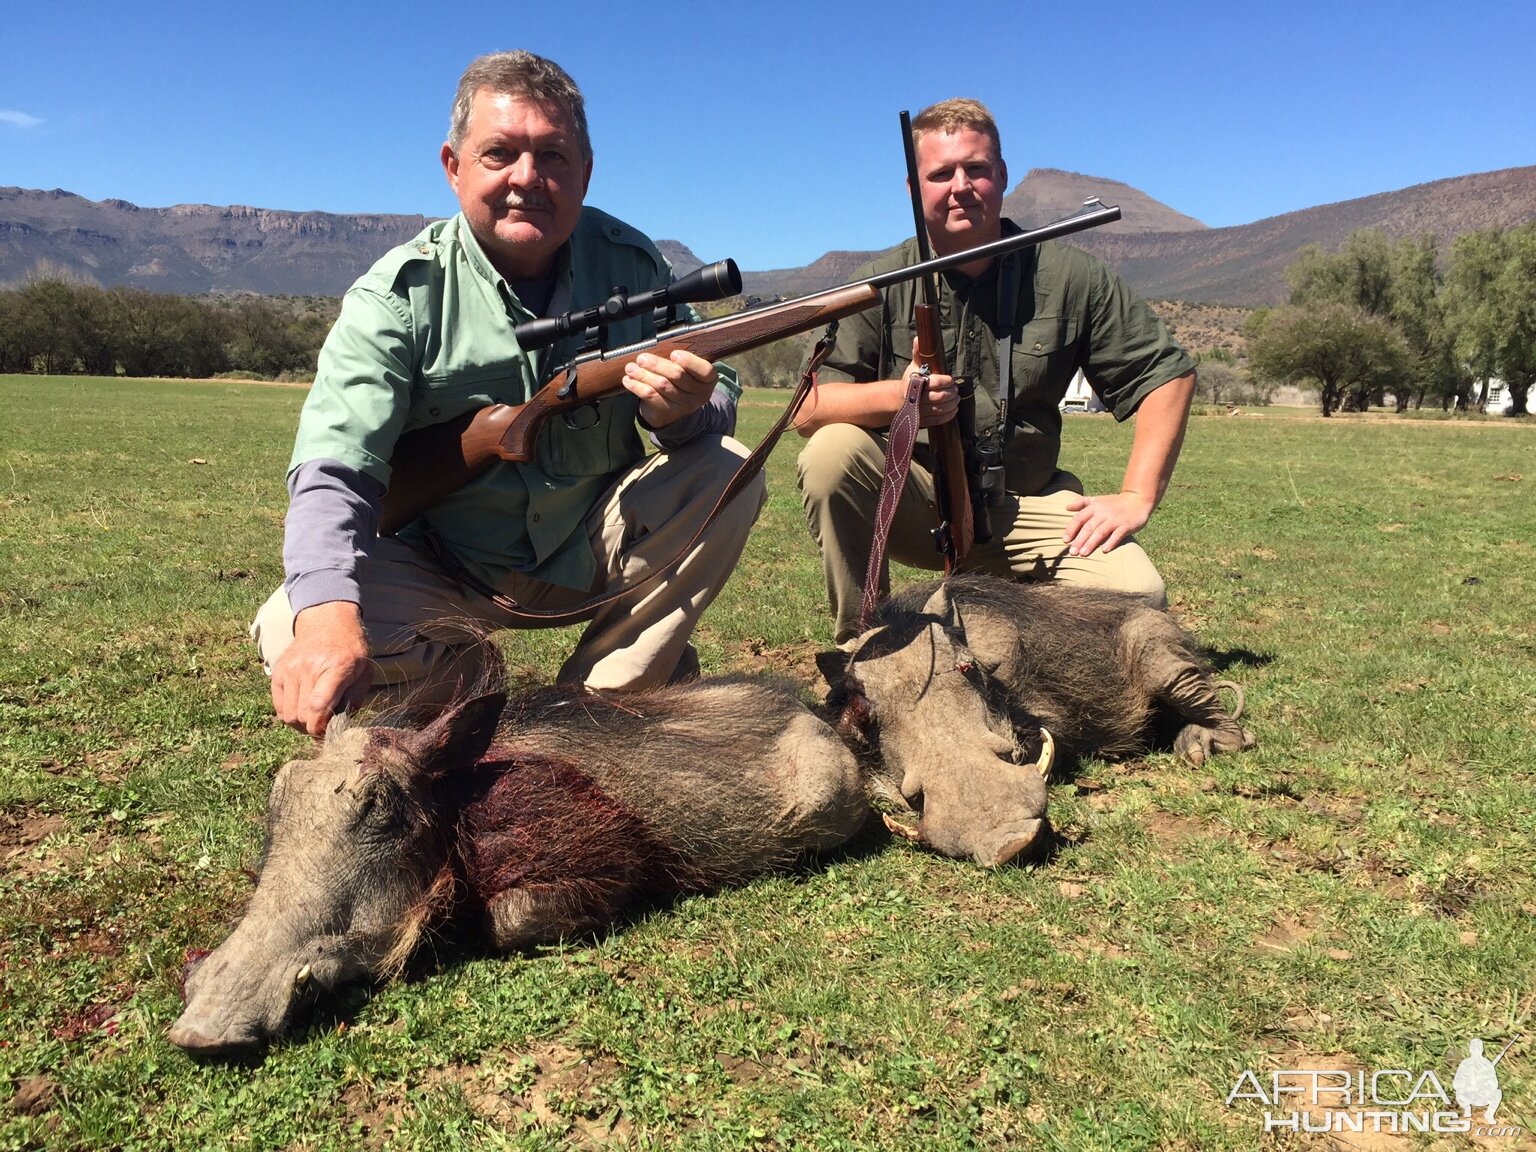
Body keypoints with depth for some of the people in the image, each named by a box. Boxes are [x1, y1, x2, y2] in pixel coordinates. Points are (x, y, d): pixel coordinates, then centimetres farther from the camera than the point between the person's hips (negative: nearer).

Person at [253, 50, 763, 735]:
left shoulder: (630, 263, -6)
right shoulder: (400, 294, -15)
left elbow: (716, 392, -4)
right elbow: (333, 471, -25)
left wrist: (683, 412, -32)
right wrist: (329, 616, -45)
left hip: (593, 549, 2)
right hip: (444, 570, -1)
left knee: (729, 474, -21)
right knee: (291, 635, -27)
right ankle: (464, 692, 7)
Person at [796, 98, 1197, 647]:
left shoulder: (1068, 277, -1)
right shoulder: (881, 284, -3)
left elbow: (1169, 372, 2)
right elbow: (809, 411, -11)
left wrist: (1137, 497, -8)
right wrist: (896, 394, -31)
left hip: (1023, 504, 1)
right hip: (907, 503, 0)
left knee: (1137, 595, -22)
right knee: (833, 451, -31)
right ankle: (860, 642, -12)